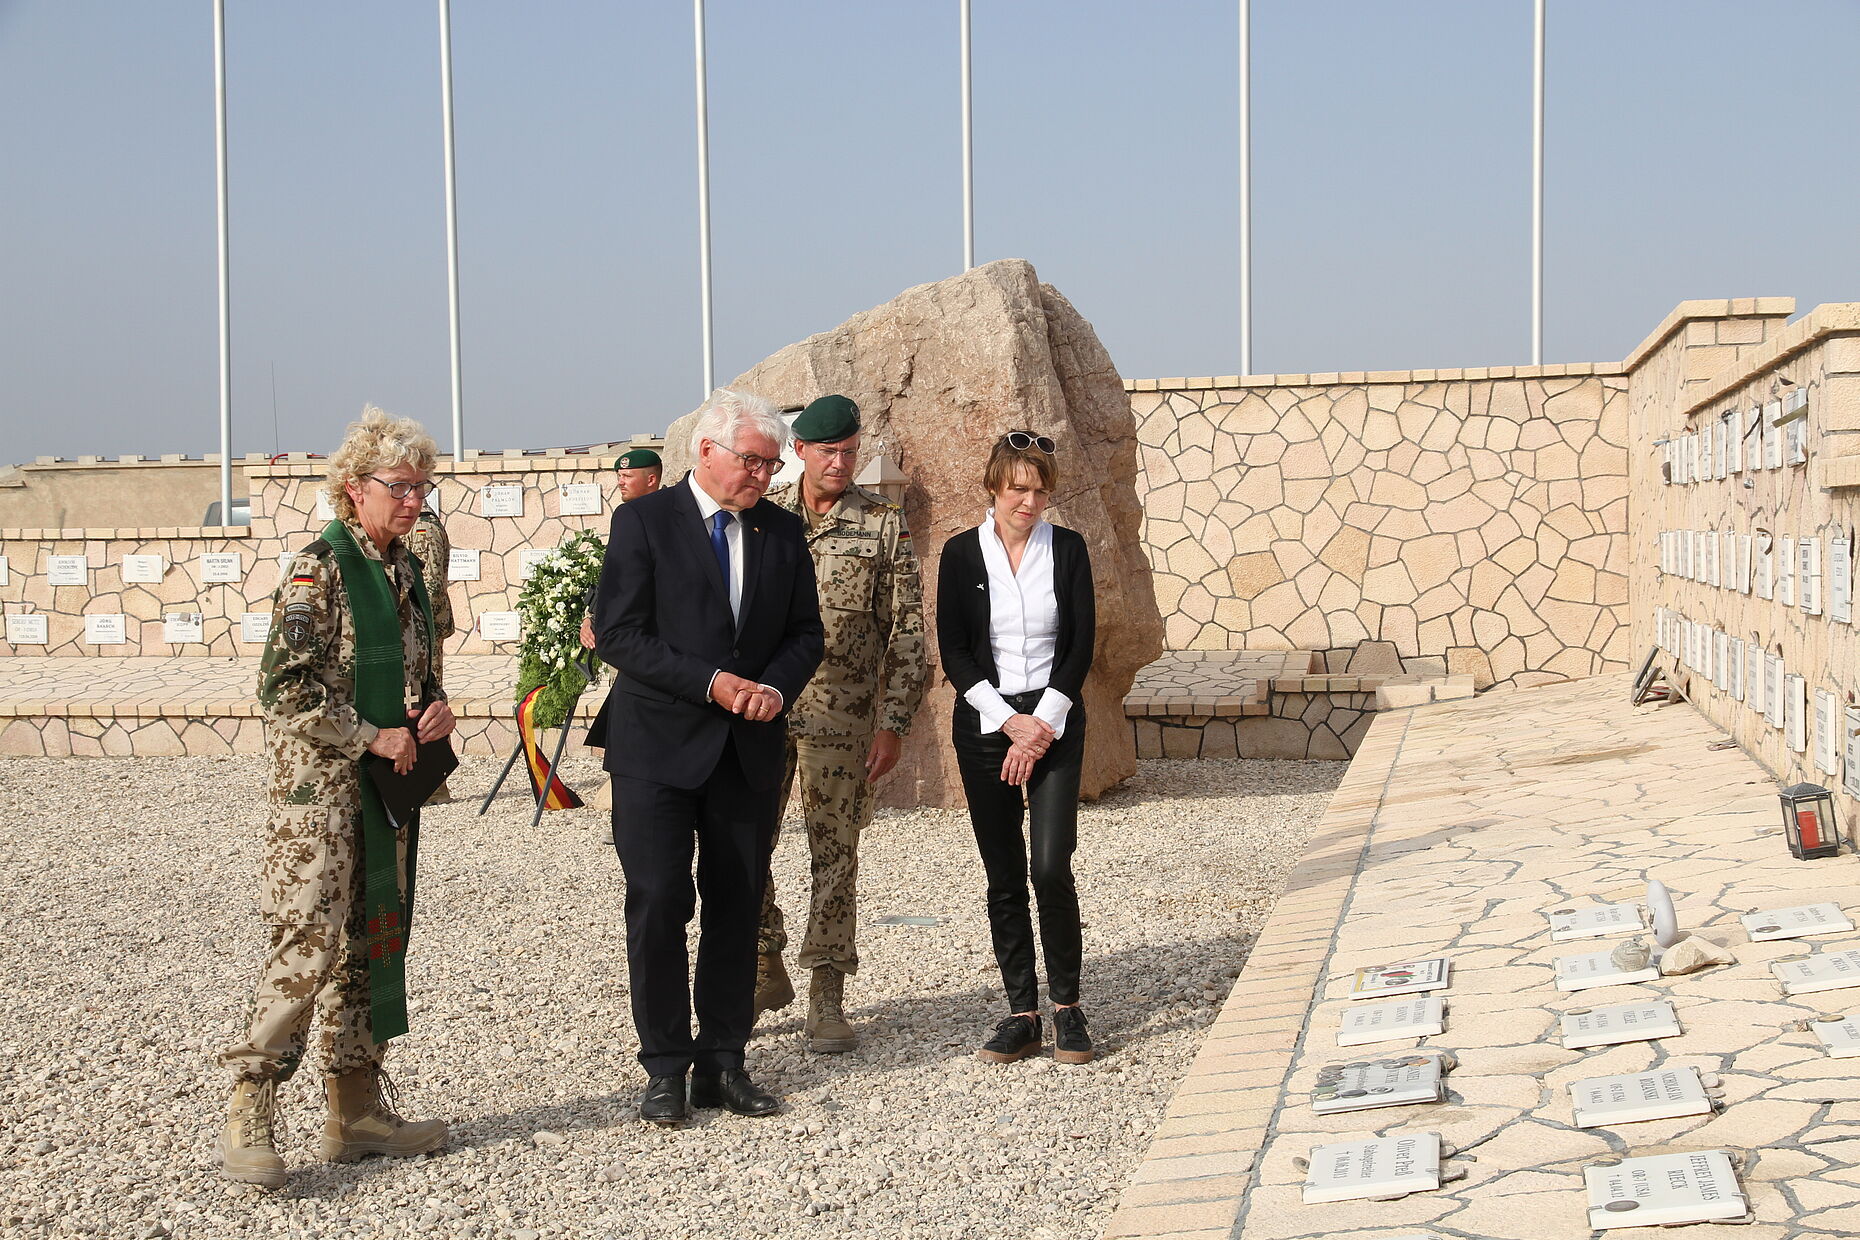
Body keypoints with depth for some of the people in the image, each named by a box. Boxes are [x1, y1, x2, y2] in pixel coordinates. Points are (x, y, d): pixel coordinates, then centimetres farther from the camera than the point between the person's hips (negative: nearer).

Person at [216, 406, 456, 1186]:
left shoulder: (405, 574, 14)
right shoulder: (320, 569, -9)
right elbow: (284, 687, -16)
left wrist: (435, 710, 2)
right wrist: (369, 738, -16)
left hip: (388, 785, 8)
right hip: (320, 786, -8)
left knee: (372, 942, 10)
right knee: (309, 941, -12)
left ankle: (355, 1109, 17)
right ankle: (249, 1117, -6)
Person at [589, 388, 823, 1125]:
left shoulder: (781, 532, 9)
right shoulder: (644, 522, -4)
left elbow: (805, 631, 13)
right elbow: (617, 633, -9)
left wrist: (777, 685, -9)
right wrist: (710, 682, -16)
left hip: (749, 748, 4)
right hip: (659, 746, -4)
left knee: (737, 909, 7)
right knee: (658, 904, -5)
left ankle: (722, 1063, 17)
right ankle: (665, 1067, 7)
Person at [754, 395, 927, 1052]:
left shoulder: (884, 522, 0)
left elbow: (906, 630, 0)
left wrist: (893, 722, -6)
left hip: (841, 715, -2)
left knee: (834, 853, 2)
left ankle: (826, 997, 12)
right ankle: (765, 971, 22)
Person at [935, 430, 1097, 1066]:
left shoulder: (1067, 548, 3)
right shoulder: (962, 553, 1)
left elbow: (1081, 644, 0)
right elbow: (953, 652, -1)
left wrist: (1042, 726, -9)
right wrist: (1010, 722, -9)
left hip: (1055, 720, -1)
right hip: (986, 724, 1)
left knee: (1051, 866, -11)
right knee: (1004, 875, 3)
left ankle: (1067, 1006, 4)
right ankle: (1022, 1013, 11)